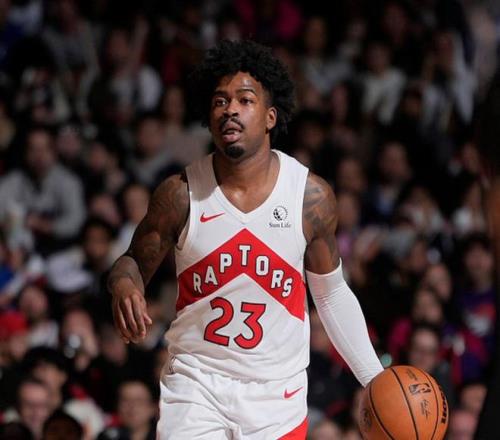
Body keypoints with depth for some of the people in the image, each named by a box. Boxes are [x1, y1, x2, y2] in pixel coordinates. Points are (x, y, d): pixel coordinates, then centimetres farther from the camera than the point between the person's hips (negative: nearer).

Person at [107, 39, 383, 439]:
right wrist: (124, 285, -18)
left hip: (278, 393, 1)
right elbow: (134, 263, 7)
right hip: (196, 386, -1)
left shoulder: (311, 196, -4)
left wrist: (376, 379, 3)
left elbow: (332, 293, 8)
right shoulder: (181, 195, -6)